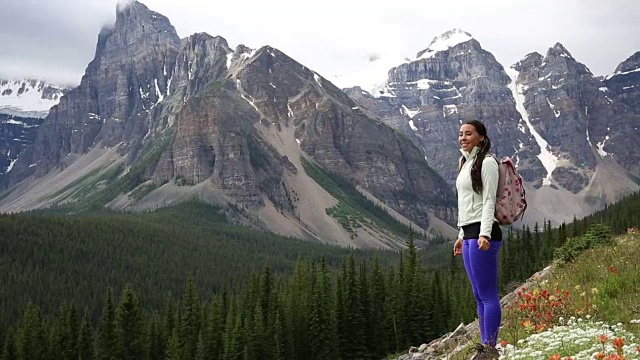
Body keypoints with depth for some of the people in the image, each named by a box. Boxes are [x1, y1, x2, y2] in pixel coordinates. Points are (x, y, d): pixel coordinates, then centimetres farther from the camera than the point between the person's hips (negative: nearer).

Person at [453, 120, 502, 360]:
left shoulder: (486, 162, -6)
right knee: (479, 295, 10)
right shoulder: (466, 163, 20)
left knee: (487, 294, -8)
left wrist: (484, 234, -21)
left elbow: (489, 201, -12)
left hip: (482, 233, -9)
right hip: (469, 234, 9)